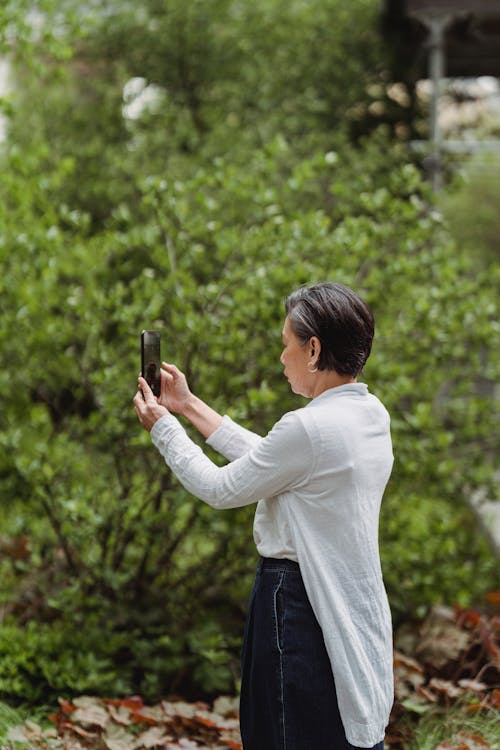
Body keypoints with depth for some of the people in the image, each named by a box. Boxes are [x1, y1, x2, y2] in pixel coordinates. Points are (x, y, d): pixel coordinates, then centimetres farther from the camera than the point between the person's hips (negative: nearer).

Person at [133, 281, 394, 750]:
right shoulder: (370, 413, 4)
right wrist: (188, 406, 19)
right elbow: (268, 460, 14)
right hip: (354, 615, 8)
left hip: (299, 605, -8)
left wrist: (162, 426, 4)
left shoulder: (309, 428, -23)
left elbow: (220, 489, -11)